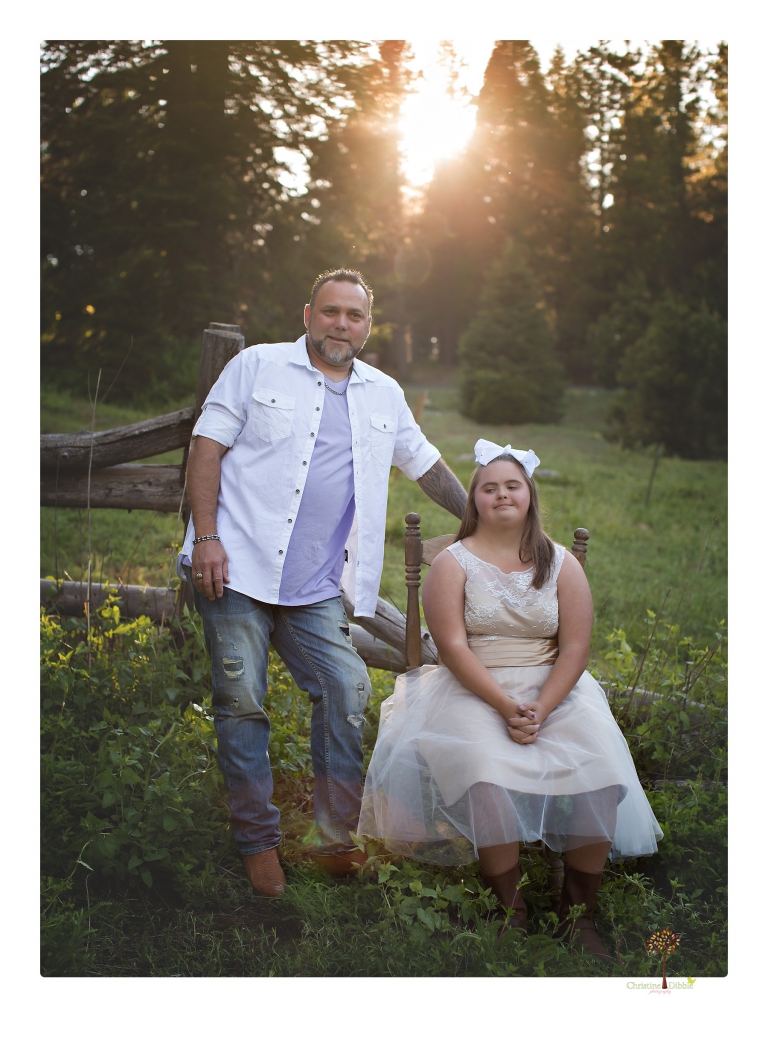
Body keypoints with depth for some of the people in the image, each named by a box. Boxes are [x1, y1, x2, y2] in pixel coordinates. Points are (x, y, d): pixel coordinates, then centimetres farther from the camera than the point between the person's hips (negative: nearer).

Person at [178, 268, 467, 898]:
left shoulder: (384, 395, 15)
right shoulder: (258, 366, 4)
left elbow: (426, 465, 25)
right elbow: (208, 445, -1)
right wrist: (206, 537, -11)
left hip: (316, 587, 4)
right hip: (238, 569, -3)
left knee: (348, 693, -5)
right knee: (243, 704, -2)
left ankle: (337, 839, 9)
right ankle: (259, 843, 12)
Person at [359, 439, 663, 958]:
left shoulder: (561, 564, 8)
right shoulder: (454, 563, 2)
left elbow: (575, 647, -1)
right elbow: (453, 647, -9)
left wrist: (540, 709, -17)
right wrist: (506, 707, -21)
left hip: (554, 688, 2)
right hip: (474, 691, -2)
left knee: (600, 771, -24)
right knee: (486, 777, -32)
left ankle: (578, 913, -10)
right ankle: (510, 910, -15)